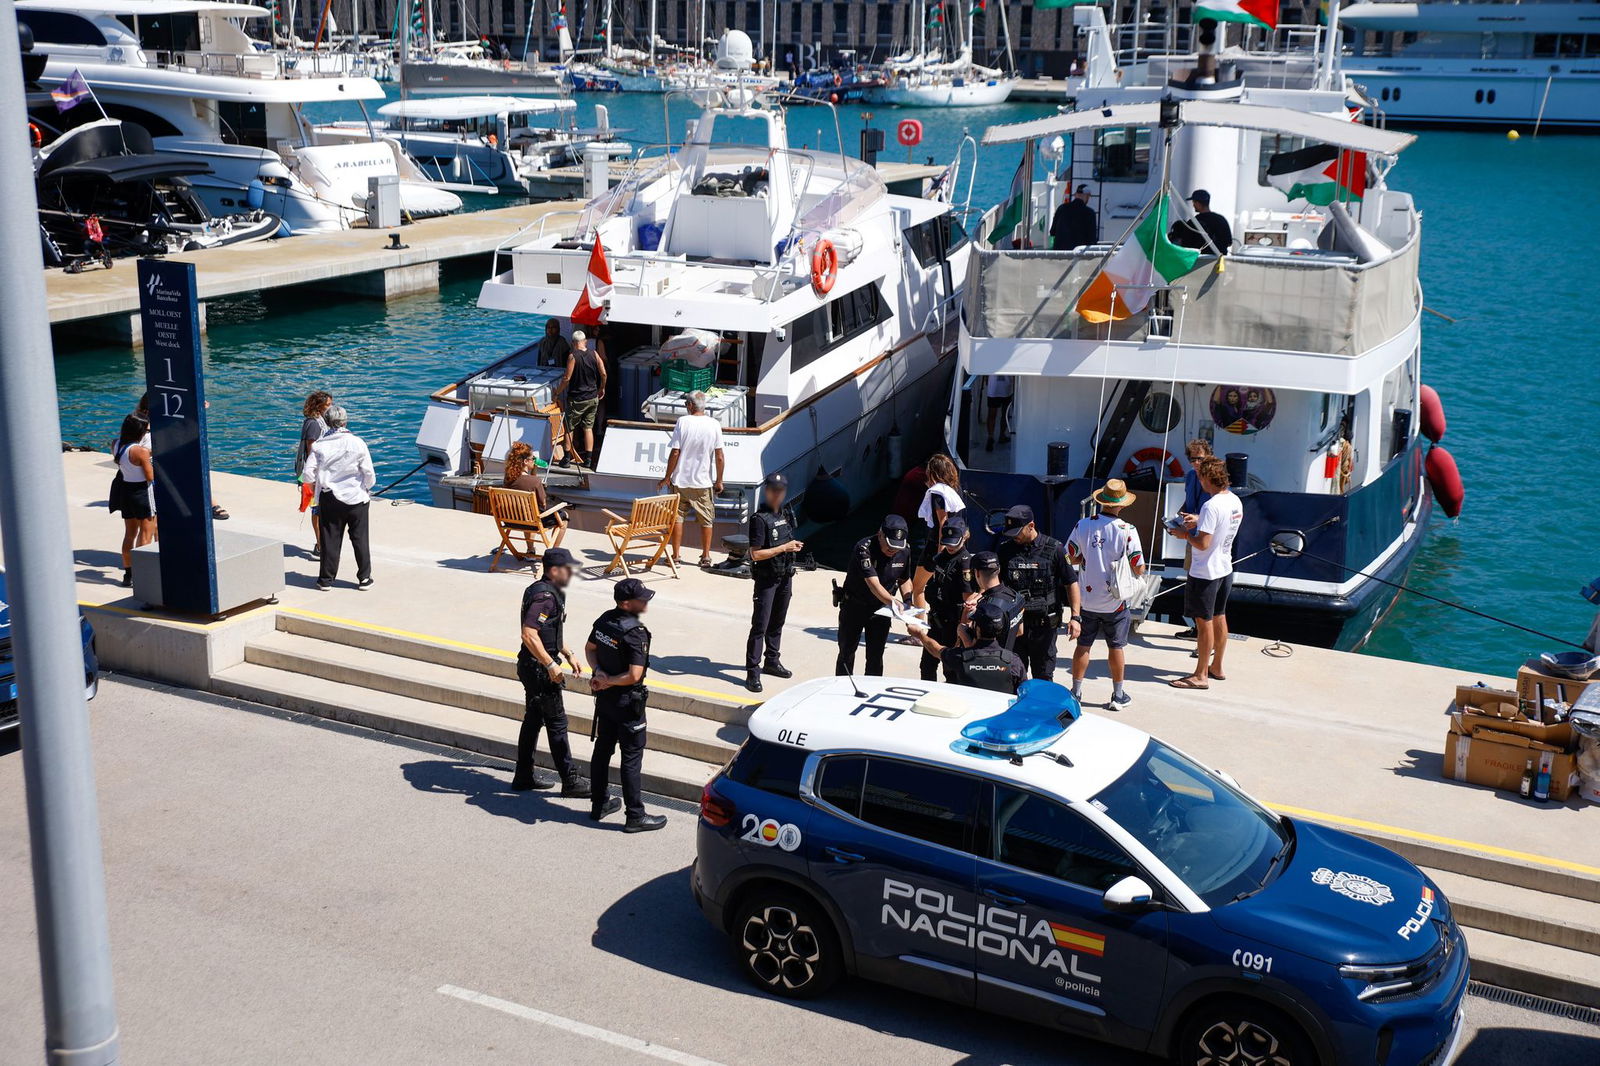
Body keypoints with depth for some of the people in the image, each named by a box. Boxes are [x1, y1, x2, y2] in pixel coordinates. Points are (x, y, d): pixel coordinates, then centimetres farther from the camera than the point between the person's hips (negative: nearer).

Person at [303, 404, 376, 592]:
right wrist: (367, 488, 12)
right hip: (356, 499, -1)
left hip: (329, 499, 1)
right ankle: (364, 578, 14)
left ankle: (326, 580, 14)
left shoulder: (319, 445, -7)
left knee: (330, 540, 9)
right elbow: (369, 474, -8)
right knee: (360, 539, 9)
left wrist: (318, 481, 14)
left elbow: (309, 474, -8)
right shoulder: (357, 443, -11)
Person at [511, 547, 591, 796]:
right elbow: (529, 634, -29)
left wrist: (568, 655, 24)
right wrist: (551, 665, -28)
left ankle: (523, 776, 24)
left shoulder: (552, 592, 12)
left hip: (535, 667, 10)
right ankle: (571, 781, 3)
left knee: (533, 719, 16)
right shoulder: (544, 596, -21)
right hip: (538, 667, -10)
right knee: (556, 723, -3)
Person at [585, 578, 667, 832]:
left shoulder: (604, 620, -1)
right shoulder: (635, 633, -26)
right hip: (627, 702, -8)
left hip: (605, 697, 8)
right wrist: (606, 681, -14)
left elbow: (590, 648, 13)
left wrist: (599, 672, -2)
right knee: (632, 758, 1)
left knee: (602, 749, 18)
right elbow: (634, 676, -28)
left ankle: (599, 804, 31)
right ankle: (635, 817, 8)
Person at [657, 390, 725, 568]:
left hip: (681, 480, -1)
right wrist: (719, 481, 6)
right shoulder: (714, 425, -5)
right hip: (704, 481, 1)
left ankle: (676, 555, 12)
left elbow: (675, 453, -10)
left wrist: (667, 477, 0)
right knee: (706, 520, 11)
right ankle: (706, 557, 15)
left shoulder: (683, 422, -9)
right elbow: (719, 456, -5)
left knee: (677, 517, 10)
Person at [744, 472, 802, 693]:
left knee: (777, 622, 17)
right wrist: (785, 547, -21)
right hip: (766, 579, -7)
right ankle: (752, 672, -6)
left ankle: (771, 661, 31)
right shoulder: (760, 519, -17)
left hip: (785, 577, 7)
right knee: (760, 625, -7)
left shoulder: (787, 513, 7)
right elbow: (756, 554, -21)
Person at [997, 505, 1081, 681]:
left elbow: (1071, 583, -2)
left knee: (1043, 678, 7)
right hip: (1014, 624, 3)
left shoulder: (1054, 549, -6)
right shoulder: (1006, 550, 3)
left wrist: (1075, 617, -9)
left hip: (1043, 625, -3)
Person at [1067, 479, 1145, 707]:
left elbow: (1070, 558, 1)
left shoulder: (1083, 525, -8)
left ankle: (1076, 691, 21)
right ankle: (1118, 694, 21)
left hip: (1086, 599, 2)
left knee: (1083, 645, 13)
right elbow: (1138, 569, -12)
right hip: (1114, 601, -2)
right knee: (1116, 647, 11)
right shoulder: (1127, 531, -15)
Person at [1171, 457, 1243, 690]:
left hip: (1206, 572, -9)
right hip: (1225, 569, 9)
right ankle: (1216, 668, 31)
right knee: (1219, 618, 18)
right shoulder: (1235, 501, 3)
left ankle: (1200, 676, 7)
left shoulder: (1211, 506, -25)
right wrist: (1199, 521, 12)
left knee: (1204, 622, 0)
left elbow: (1203, 543, -26)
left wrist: (1185, 535, -9)